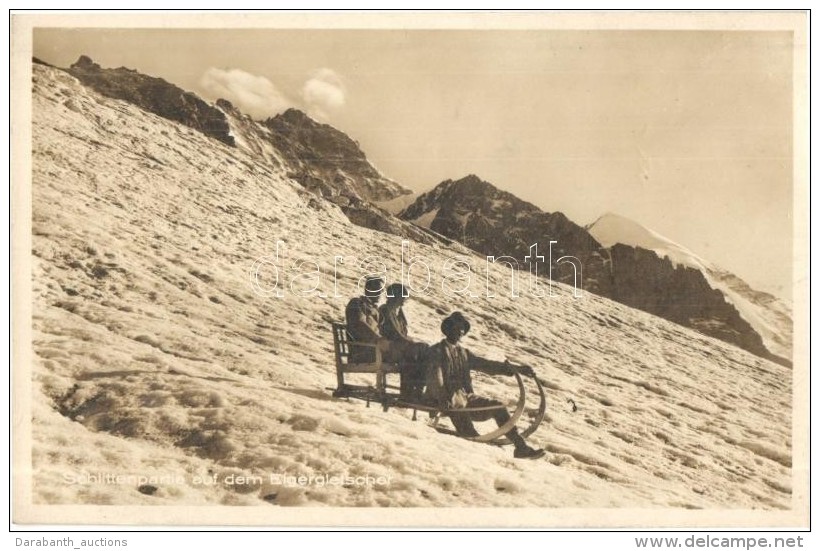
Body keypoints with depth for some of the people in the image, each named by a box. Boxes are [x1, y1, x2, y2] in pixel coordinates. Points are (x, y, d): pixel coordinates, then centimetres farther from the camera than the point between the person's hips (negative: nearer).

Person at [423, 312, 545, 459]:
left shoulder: (464, 353, 25)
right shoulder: (437, 351, 7)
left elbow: (486, 365, 14)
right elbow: (435, 377, -9)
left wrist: (516, 369, 2)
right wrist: (442, 398, -26)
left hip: (465, 396, 5)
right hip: (447, 398, -5)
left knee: (497, 407, -11)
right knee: (458, 403, -36)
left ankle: (521, 447, -15)